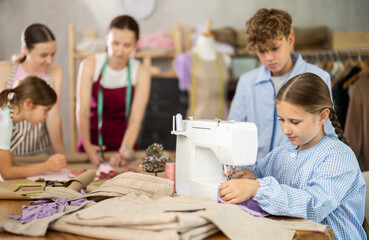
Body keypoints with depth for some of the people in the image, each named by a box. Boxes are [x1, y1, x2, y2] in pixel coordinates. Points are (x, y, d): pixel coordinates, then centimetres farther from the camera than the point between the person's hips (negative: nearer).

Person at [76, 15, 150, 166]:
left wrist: (125, 152, -26)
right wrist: (87, 146, -24)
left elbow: (135, 120, -10)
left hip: (123, 145, 0)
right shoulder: (90, 65, -4)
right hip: (93, 144, 0)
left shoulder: (141, 73, -4)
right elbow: (82, 111, -10)